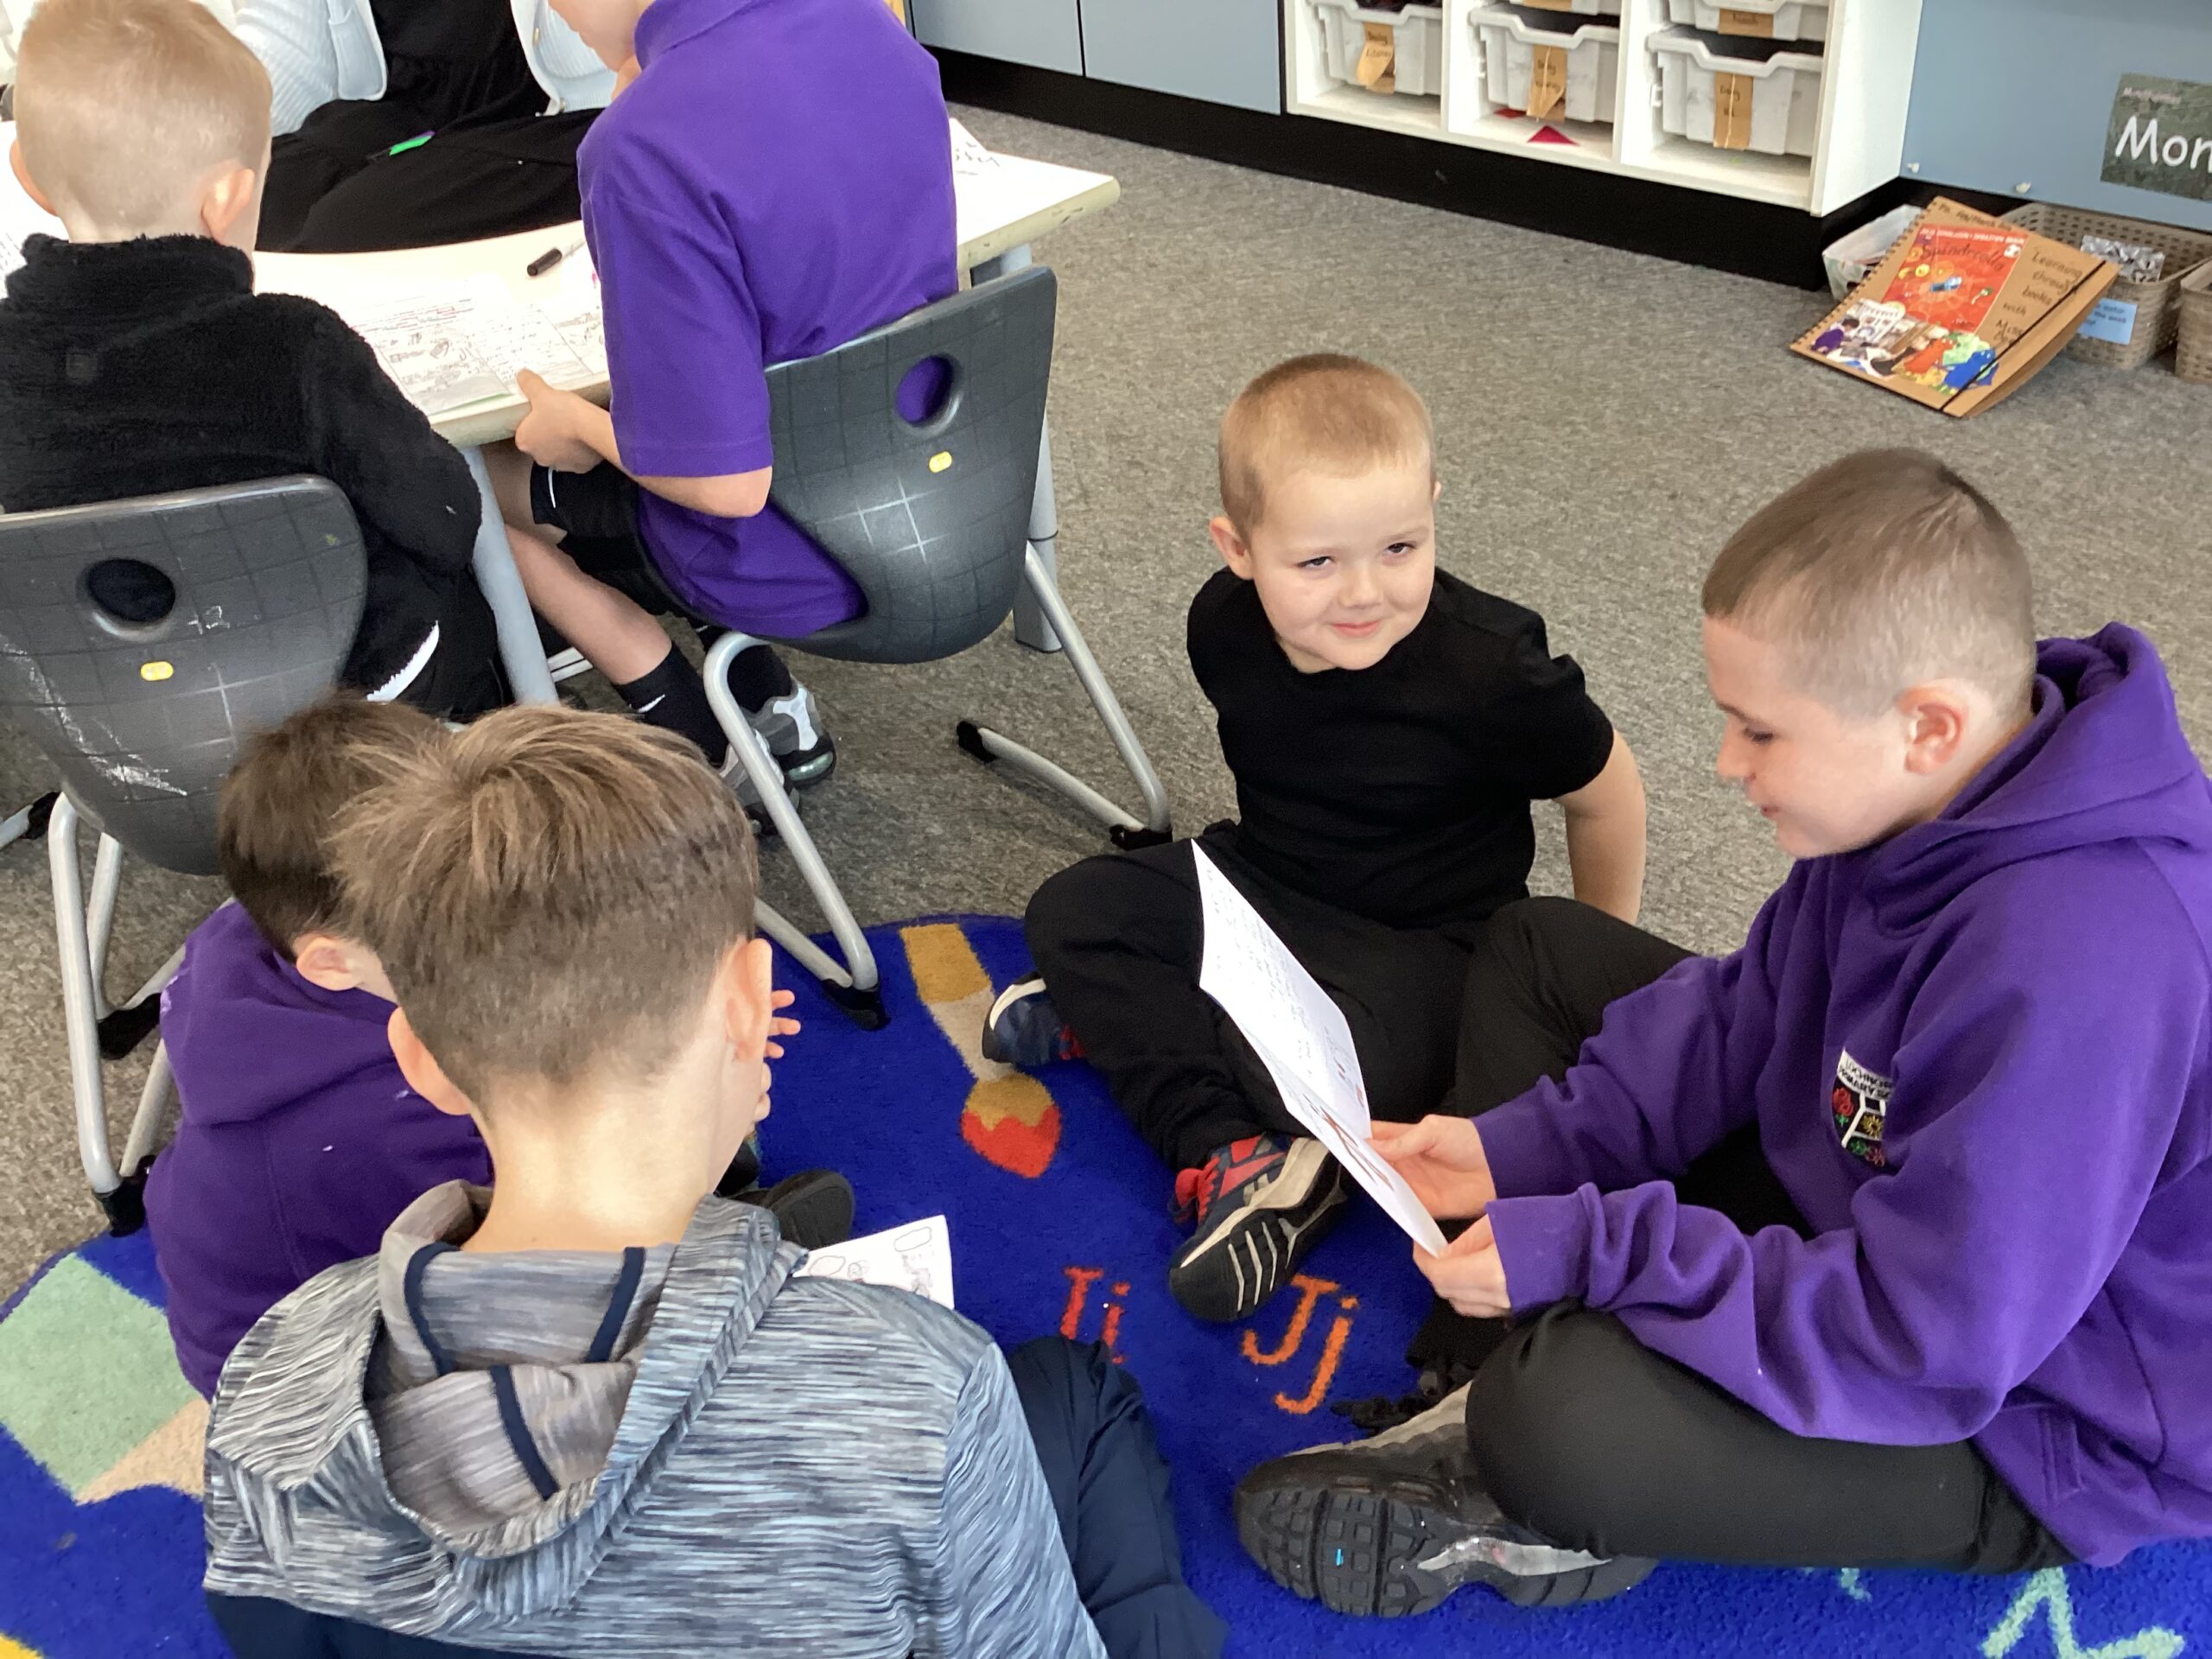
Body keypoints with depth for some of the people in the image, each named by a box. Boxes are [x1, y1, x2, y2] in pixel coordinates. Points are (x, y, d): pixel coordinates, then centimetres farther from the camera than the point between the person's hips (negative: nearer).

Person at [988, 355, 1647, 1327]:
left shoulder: (1488, 670, -28)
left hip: (1423, 940, -6)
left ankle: (1125, 1021, -6)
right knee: (1073, 911, -11)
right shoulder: (1222, 626, -13)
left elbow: (1604, 793, -10)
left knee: (1333, 1073, -34)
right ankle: (1236, 1157, -22)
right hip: (1260, 885, 6)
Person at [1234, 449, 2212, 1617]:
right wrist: (1525, 1143, -7)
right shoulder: (1927, 795, -10)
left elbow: (1922, 1345, -32)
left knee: (1556, 1425, -37)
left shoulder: (2070, 979, -37)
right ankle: (1540, 1370, -4)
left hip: (2031, 1421, -9)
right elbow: (1751, 1013, 3)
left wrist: (1583, 1246, -27)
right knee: (1534, 953, 8)